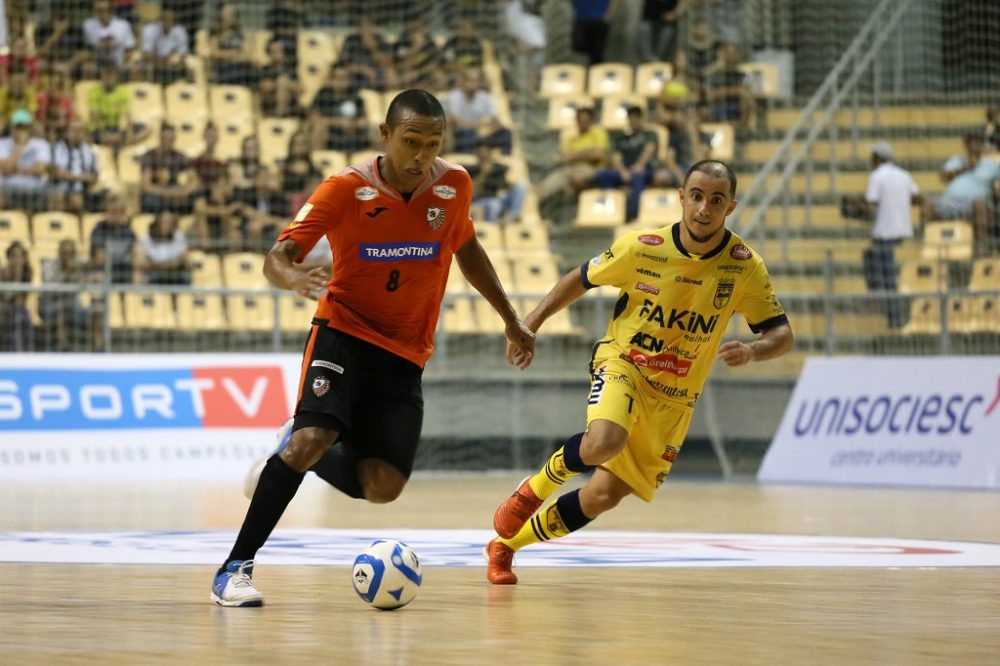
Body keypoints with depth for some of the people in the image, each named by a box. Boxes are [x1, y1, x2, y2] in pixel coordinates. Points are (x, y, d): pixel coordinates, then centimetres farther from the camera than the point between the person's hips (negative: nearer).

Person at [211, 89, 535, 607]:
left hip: (405, 354, 4)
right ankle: (235, 567, -19)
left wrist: (511, 321, 22)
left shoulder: (454, 187, -3)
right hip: (344, 331, -4)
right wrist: (292, 276, -42)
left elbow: (466, 248, 18)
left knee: (384, 486, -7)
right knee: (312, 438, -27)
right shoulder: (347, 190, -14)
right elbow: (277, 257, -17)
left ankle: (306, 456, 25)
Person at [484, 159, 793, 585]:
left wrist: (752, 351, -27)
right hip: (622, 365, -3)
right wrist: (532, 322, -3)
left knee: (604, 496, 1)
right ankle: (535, 488, -4)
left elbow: (781, 334, -5)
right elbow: (581, 279, 4)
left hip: (673, 400, 3)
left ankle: (506, 545, 24)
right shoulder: (641, 248, -13)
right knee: (604, 444, -36)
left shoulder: (744, 266, -11)